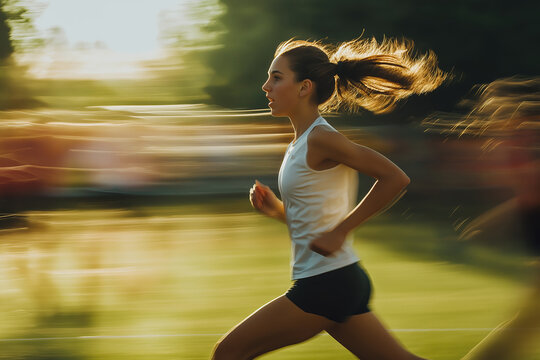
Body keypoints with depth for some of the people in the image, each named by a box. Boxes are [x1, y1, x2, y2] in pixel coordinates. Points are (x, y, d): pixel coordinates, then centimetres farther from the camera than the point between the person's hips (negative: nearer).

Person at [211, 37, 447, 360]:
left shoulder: (321, 139, -14)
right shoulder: (303, 141, 14)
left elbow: (395, 178, -20)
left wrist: (339, 232, -18)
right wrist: (277, 210, 4)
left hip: (327, 284, -10)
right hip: (342, 282, 10)